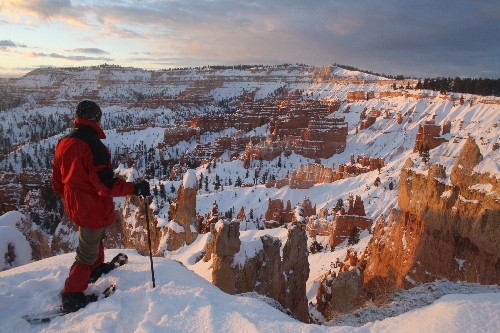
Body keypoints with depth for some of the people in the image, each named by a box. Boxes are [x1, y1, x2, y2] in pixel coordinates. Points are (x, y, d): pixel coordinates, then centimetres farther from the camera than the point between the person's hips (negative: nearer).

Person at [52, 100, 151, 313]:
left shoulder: (64, 143, 0)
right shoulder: (93, 145, -25)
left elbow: (57, 183, 9)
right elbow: (106, 184, -31)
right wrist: (135, 189, -24)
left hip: (74, 205, 8)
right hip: (94, 208, -8)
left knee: (96, 235, 31)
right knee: (87, 252, 8)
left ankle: (96, 269, 51)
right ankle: (72, 298, 20)